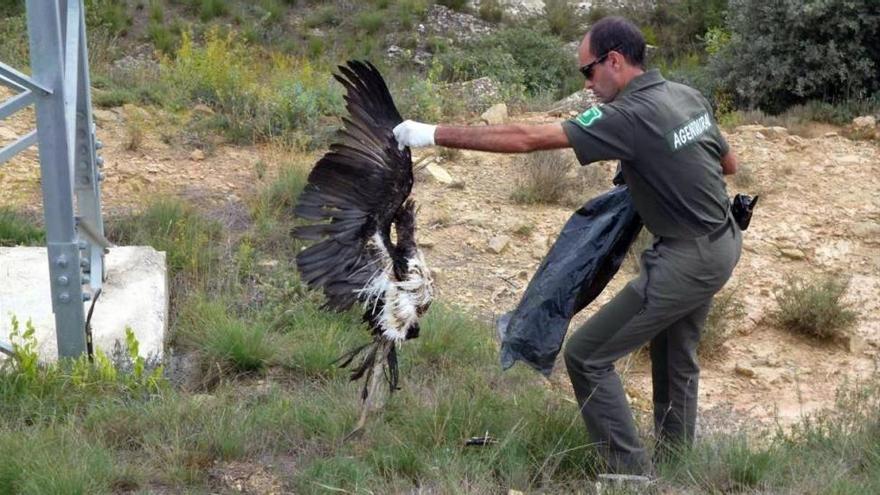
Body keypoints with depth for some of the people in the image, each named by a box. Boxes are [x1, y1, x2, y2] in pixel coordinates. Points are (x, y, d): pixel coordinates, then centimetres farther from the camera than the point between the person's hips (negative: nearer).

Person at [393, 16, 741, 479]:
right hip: (722, 244, 9)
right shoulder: (689, 96, 4)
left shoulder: (629, 117, -21)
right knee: (676, 357, 25)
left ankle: (633, 473, 4)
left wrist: (435, 134, -23)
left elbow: (526, 139, -25)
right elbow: (729, 163, 17)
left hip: (687, 260, -9)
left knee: (586, 356, -2)